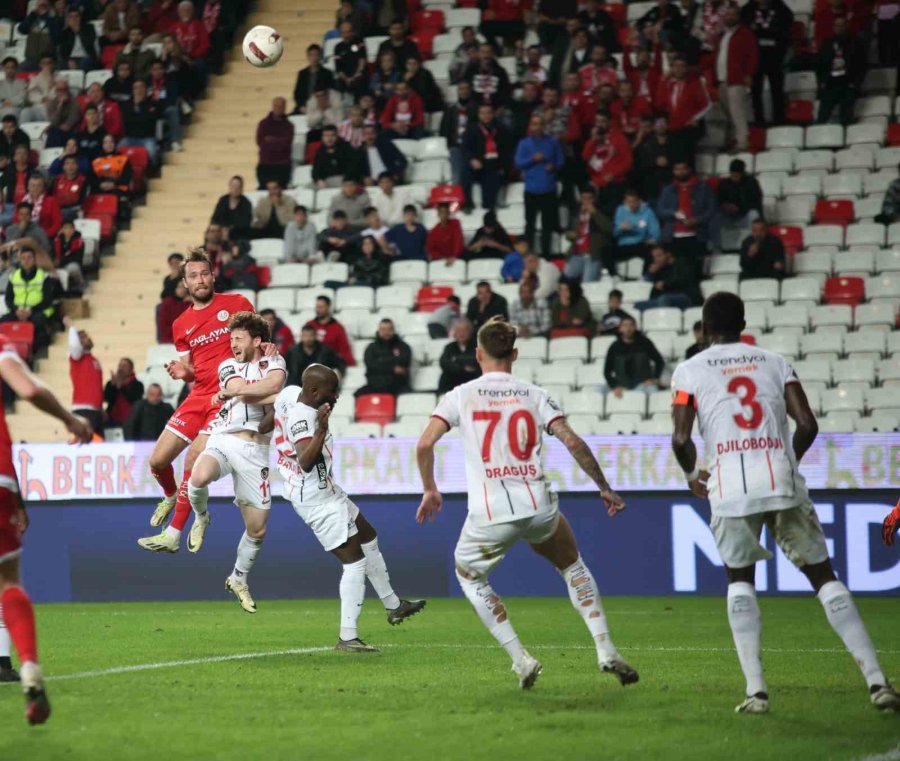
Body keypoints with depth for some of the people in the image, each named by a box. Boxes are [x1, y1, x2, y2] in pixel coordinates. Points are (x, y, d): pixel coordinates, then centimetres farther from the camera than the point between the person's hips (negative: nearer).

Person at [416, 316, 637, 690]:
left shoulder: (461, 395, 4)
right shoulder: (534, 395, 7)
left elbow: (424, 445, -4)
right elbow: (573, 442, -1)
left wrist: (429, 490, 12)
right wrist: (605, 488, 9)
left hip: (489, 514, -2)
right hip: (539, 506, 2)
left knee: (469, 574, 26)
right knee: (572, 566, 28)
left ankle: (520, 658, 13)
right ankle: (606, 650, 14)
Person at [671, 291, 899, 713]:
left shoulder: (689, 371, 8)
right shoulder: (775, 363, 15)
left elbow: (681, 438, -1)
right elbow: (807, 425, 6)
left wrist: (691, 474, 19)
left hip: (730, 487, -1)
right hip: (782, 481, 1)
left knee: (739, 578, 19)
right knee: (822, 575, 9)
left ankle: (755, 689, 3)